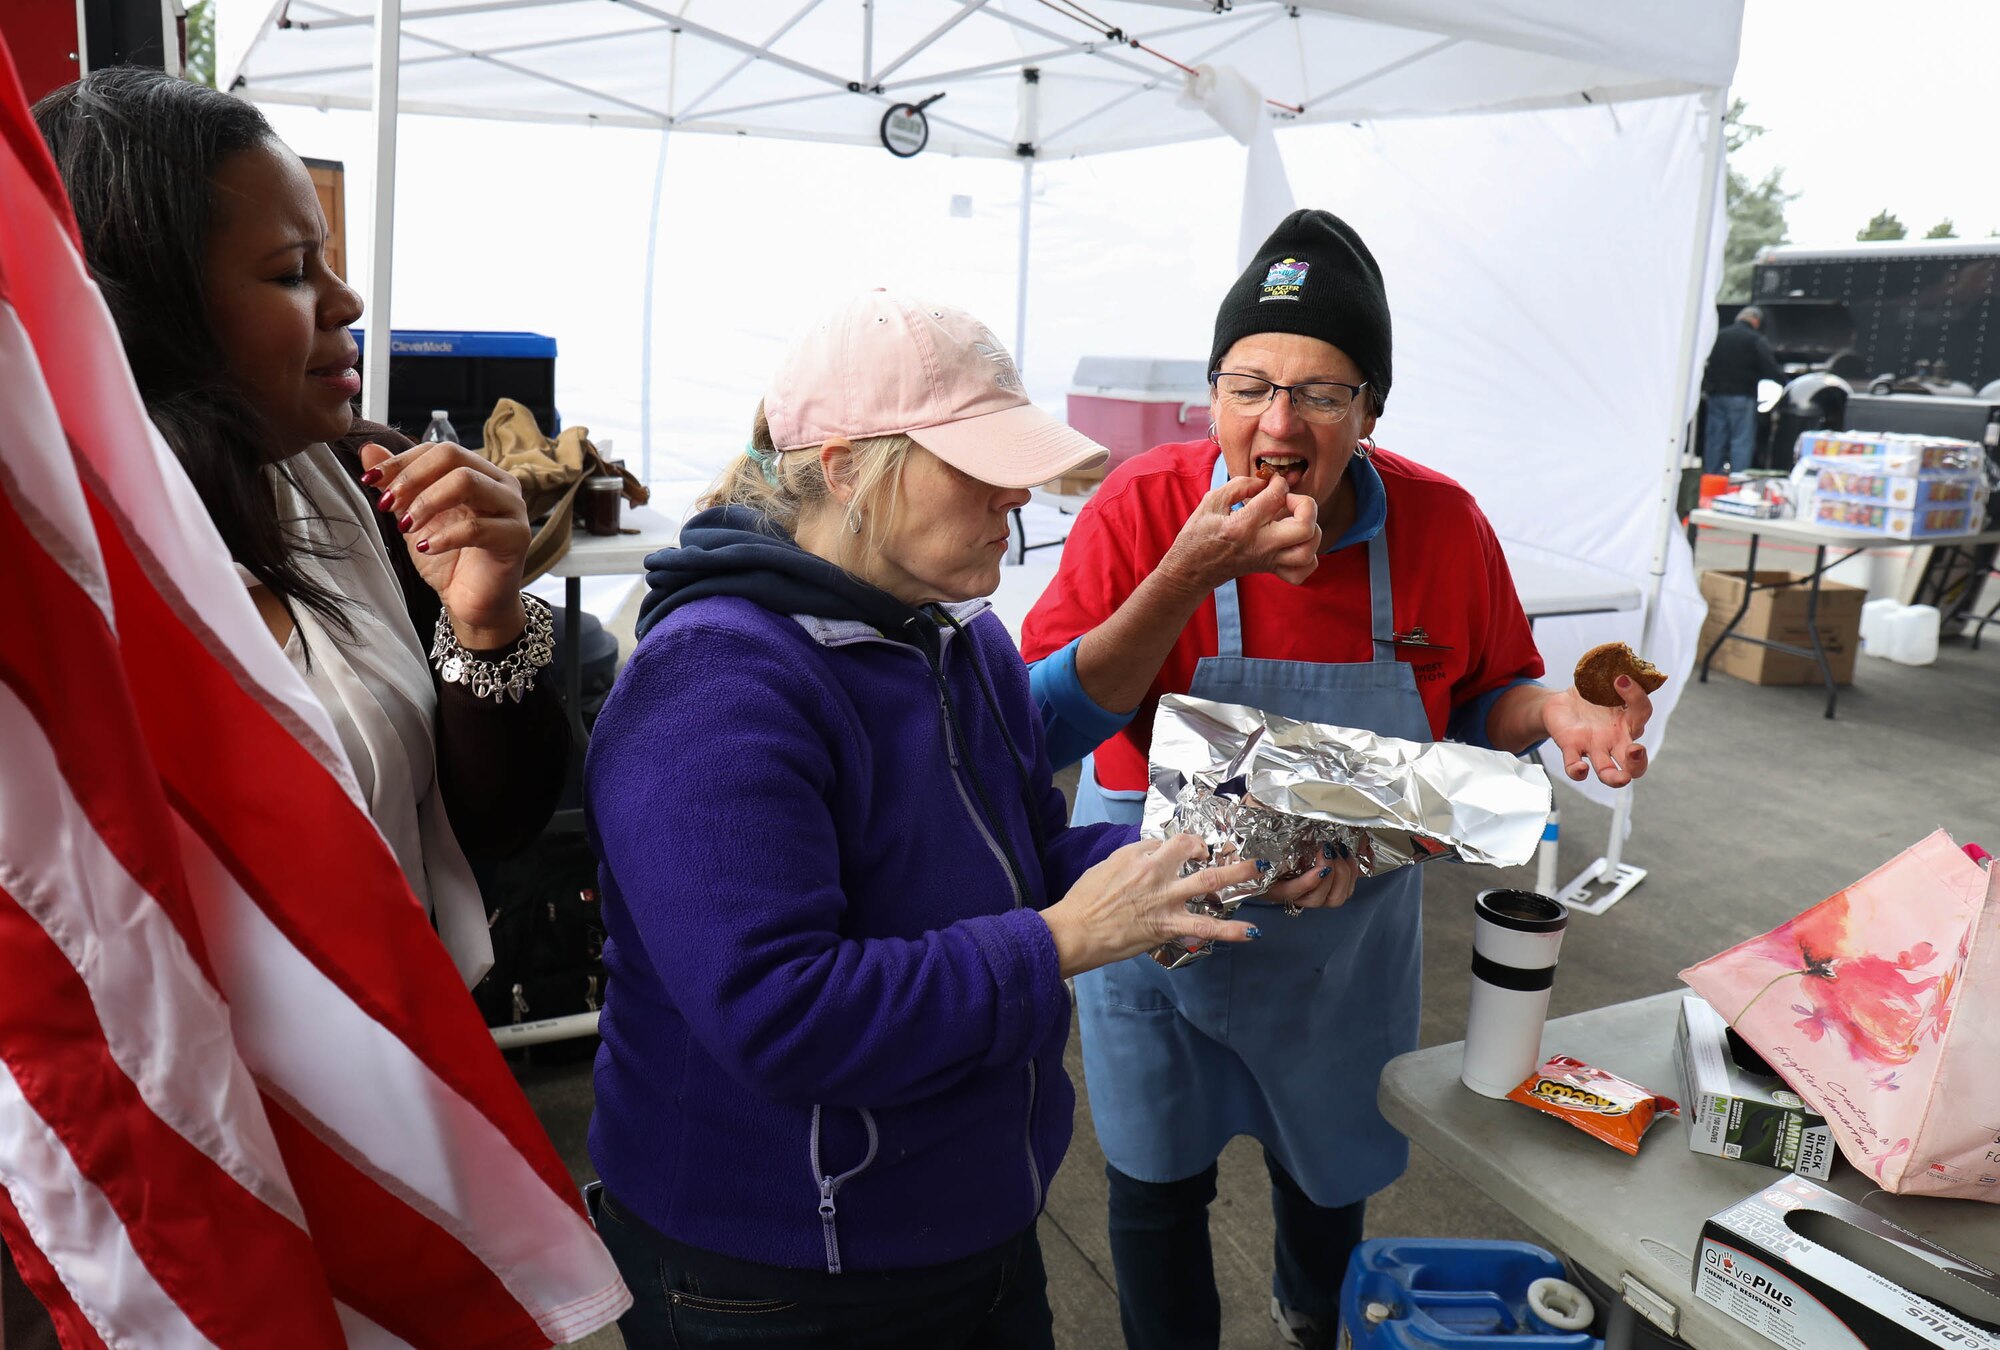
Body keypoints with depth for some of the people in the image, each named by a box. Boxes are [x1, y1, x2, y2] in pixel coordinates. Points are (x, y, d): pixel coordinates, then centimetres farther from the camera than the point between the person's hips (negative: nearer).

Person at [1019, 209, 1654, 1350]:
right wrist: (1189, 574, -35)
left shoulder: (1443, 525, -14)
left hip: (1347, 933, 3)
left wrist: (1549, 714, -21)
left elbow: (1478, 701, 2)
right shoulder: (1142, 509, -20)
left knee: (1334, 1160, 27)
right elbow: (1047, 725, -26)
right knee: (1161, 1185, 15)